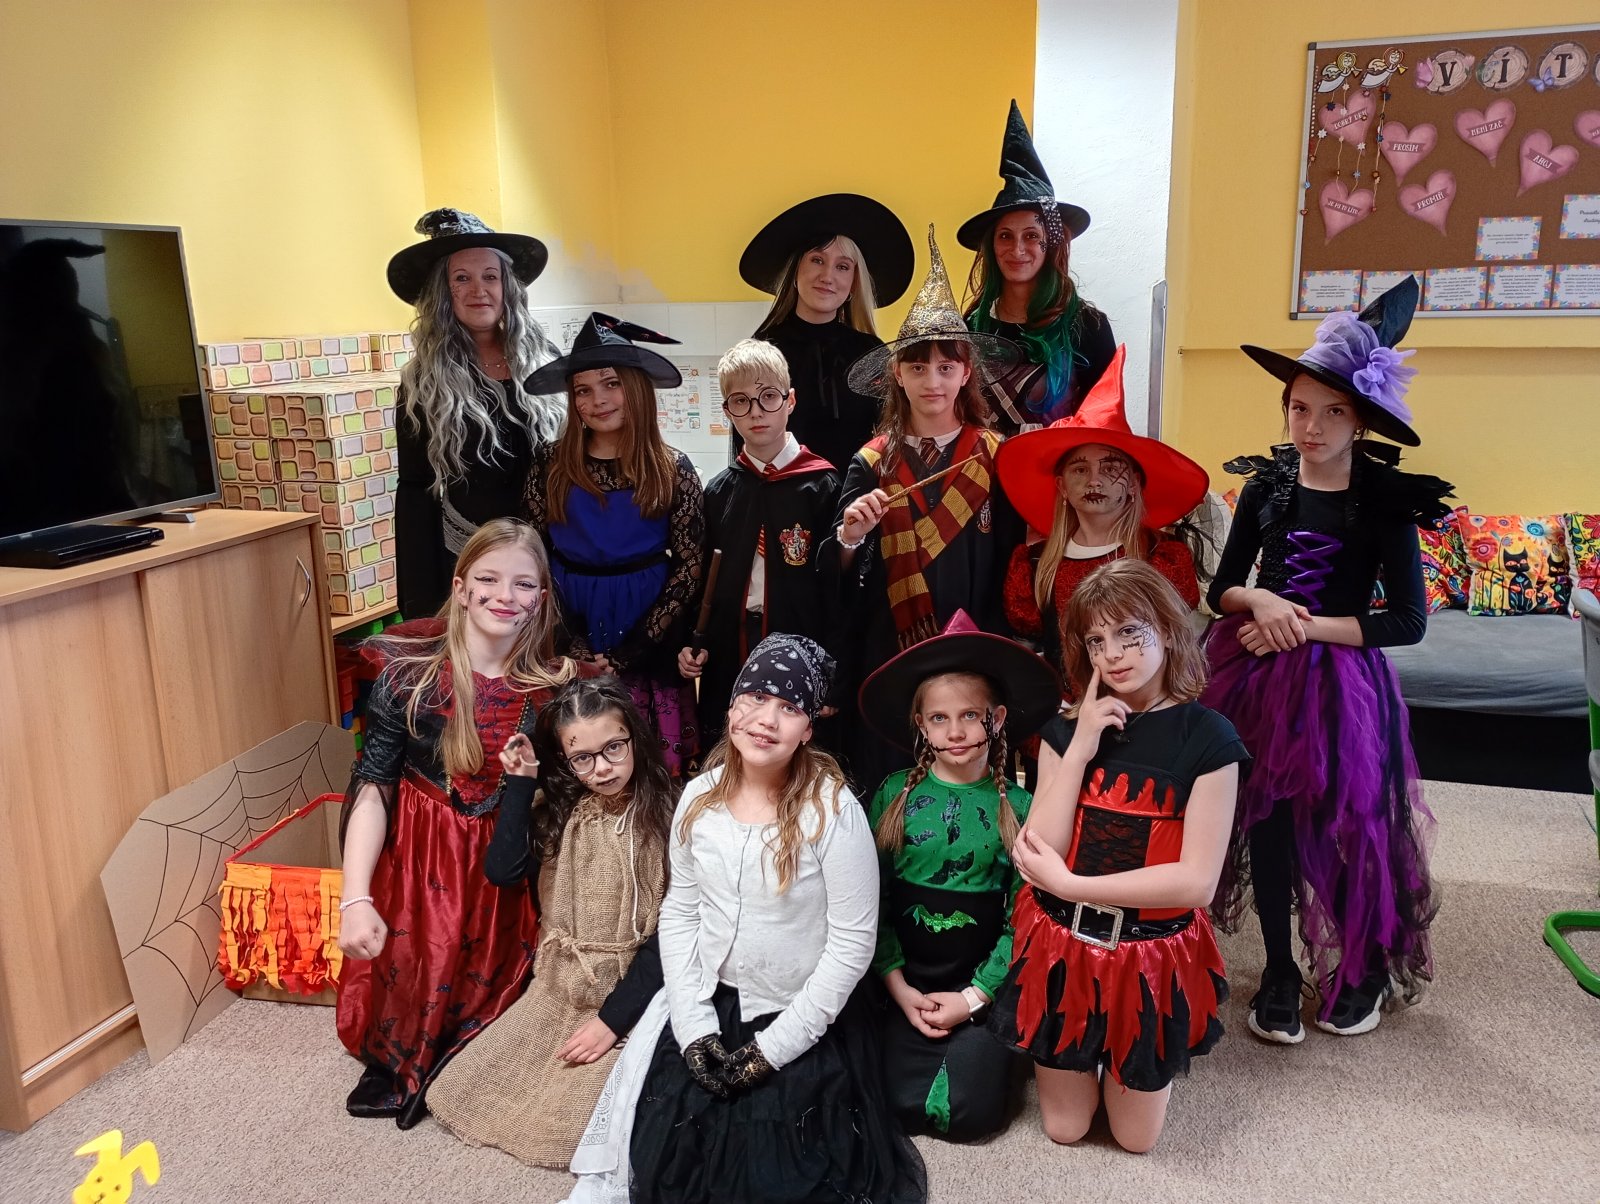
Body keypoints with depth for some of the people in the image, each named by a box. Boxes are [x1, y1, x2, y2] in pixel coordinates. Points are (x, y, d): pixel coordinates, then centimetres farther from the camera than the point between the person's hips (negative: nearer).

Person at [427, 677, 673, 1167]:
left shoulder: (668, 816, -16)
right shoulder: (560, 809, -2)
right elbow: (501, 871, -16)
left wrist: (613, 1017, -17)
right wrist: (521, 784, -17)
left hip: (631, 994, -5)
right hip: (558, 989, 5)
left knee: (565, 1127, -12)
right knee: (460, 1094, 9)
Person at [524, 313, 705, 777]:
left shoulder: (672, 469, -3)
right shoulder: (551, 463, 0)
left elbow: (689, 567, -4)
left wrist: (626, 654, -10)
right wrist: (575, 649, -7)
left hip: (649, 640, -1)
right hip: (569, 638, 1)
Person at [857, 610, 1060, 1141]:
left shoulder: (1017, 808, -6)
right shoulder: (895, 795, -3)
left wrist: (974, 997, -11)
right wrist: (899, 987, -8)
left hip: (984, 983, -1)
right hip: (909, 981, 1)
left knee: (972, 1112, -11)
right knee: (906, 1107, -10)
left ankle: (996, 1048, 20)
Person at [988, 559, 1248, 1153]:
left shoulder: (1207, 738, -14)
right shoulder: (1066, 729, -4)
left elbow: (1196, 880, -19)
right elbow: (1038, 858, -13)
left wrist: (1068, 884, -20)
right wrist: (1080, 748, -20)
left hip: (1151, 957, -2)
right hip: (1061, 948, 2)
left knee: (1135, 1137, 14)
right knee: (1064, 1127, 15)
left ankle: (1126, 1069, 42)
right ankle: (1091, 1059, 43)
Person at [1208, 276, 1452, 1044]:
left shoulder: (1386, 502, -7)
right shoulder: (1265, 486, 0)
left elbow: (1408, 621, -9)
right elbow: (1221, 587, 6)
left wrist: (1308, 626, -16)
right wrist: (1260, 599, -15)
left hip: (1343, 683, -2)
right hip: (1260, 678, 2)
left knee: (1349, 821, 3)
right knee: (1267, 819, 6)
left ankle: (1365, 965, 30)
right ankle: (1280, 970, 24)